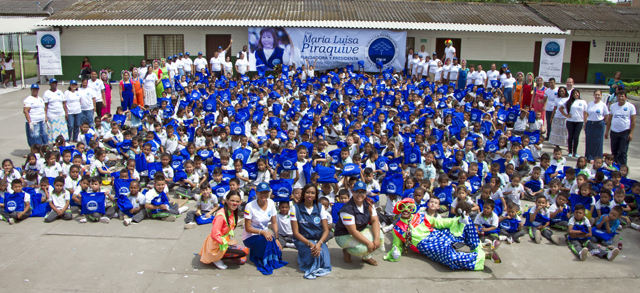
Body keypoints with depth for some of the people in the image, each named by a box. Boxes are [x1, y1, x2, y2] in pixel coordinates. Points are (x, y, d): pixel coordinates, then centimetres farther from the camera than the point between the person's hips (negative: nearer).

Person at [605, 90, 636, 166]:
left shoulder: (630, 106, -2)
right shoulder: (613, 106, 8)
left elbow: (633, 121, -3)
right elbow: (609, 119, 12)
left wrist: (631, 133, -9)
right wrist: (607, 131, 9)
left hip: (625, 132, -3)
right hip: (614, 131, 3)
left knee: (622, 152, -5)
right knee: (614, 151, 10)